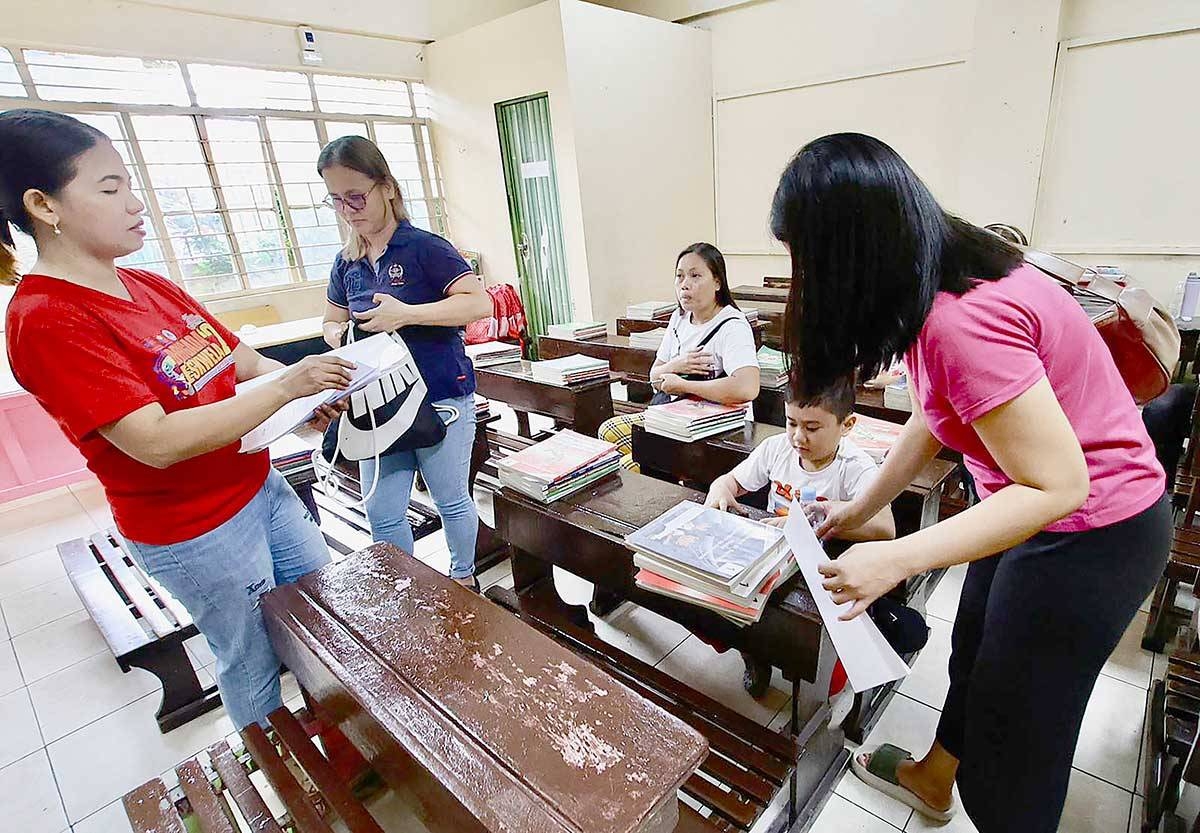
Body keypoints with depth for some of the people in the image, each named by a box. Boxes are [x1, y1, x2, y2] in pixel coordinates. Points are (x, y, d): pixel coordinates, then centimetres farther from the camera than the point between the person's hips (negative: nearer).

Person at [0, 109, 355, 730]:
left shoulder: (151, 287, 4)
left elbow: (241, 361, 7)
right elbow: (157, 442, -28)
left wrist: (312, 390, -11)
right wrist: (285, 388, -28)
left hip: (260, 485, 8)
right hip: (195, 532, -8)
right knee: (254, 660, 14)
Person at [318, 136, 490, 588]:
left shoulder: (423, 247, -10)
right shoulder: (347, 263, 9)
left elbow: (480, 302, -19)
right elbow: (332, 320, 21)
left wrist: (406, 315, -25)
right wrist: (335, 334, -3)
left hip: (441, 399, -6)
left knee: (451, 501, 12)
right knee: (382, 514, 11)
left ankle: (463, 577, 35)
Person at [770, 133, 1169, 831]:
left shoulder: (961, 320, -34)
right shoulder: (939, 278, -5)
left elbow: (1056, 485, -29)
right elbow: (932, 419, 5)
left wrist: (896, 560, -29)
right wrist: (861, 509, 10)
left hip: (1092, 530, -9)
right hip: (1037, 504, 9)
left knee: (1016, 721, 9)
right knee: (977, 651, 25)